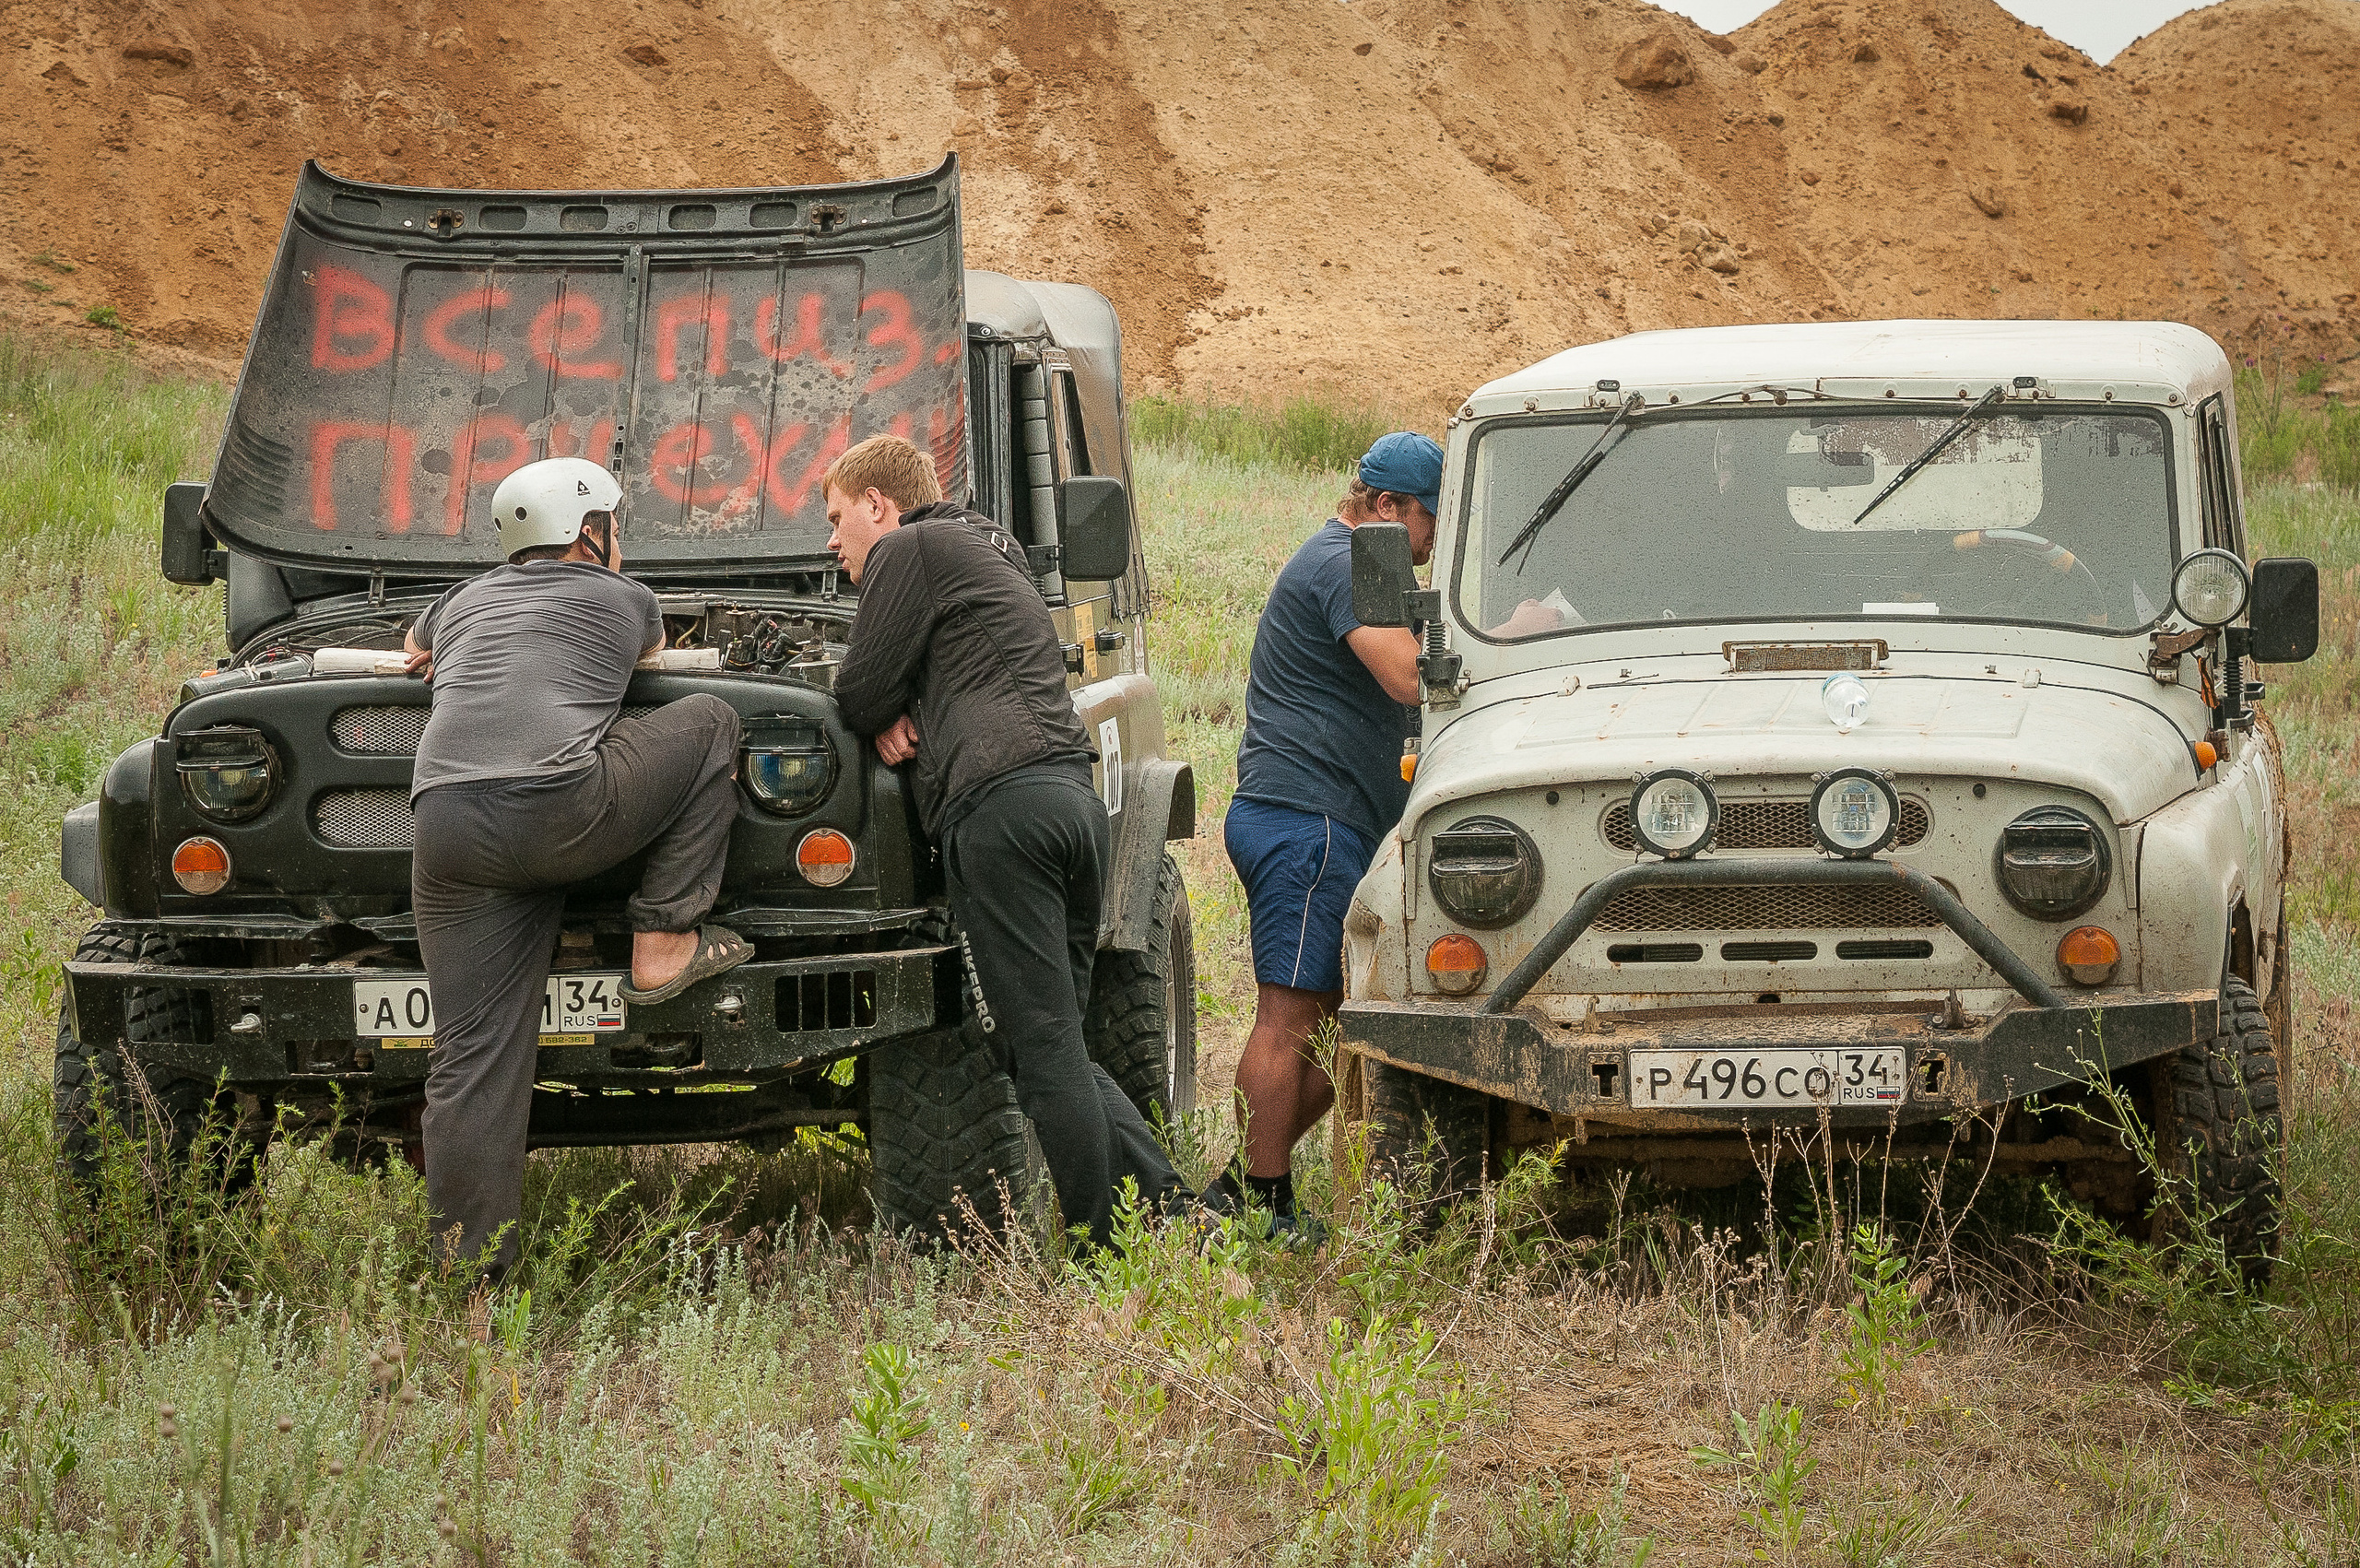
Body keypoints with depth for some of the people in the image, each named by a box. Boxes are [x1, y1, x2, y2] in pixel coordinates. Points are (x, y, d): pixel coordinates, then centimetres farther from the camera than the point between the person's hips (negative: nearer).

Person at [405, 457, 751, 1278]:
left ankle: (472, 1269, 0)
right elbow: (654, 649, 45)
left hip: (446, 831, 4)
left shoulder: (465, 602, 30)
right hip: (558, 806, -4)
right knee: (708, 723, 18)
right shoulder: (621, 600, 19)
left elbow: (416, 645, 55)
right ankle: (661, 944, 13)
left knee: (472, 1057, 6)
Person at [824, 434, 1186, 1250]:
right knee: (1056, 1041, 11)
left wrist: (884, 716, 21)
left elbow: (859, 697, -1)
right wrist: (902, 714, 13)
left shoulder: (908, 552, 3)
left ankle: (1107, 1248, -12)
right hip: (1075, 797, 9)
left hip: (1001, 806, -9)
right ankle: (1174, 1207, -2)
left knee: (1041, 1046, -9)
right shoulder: (991, 554, 31)